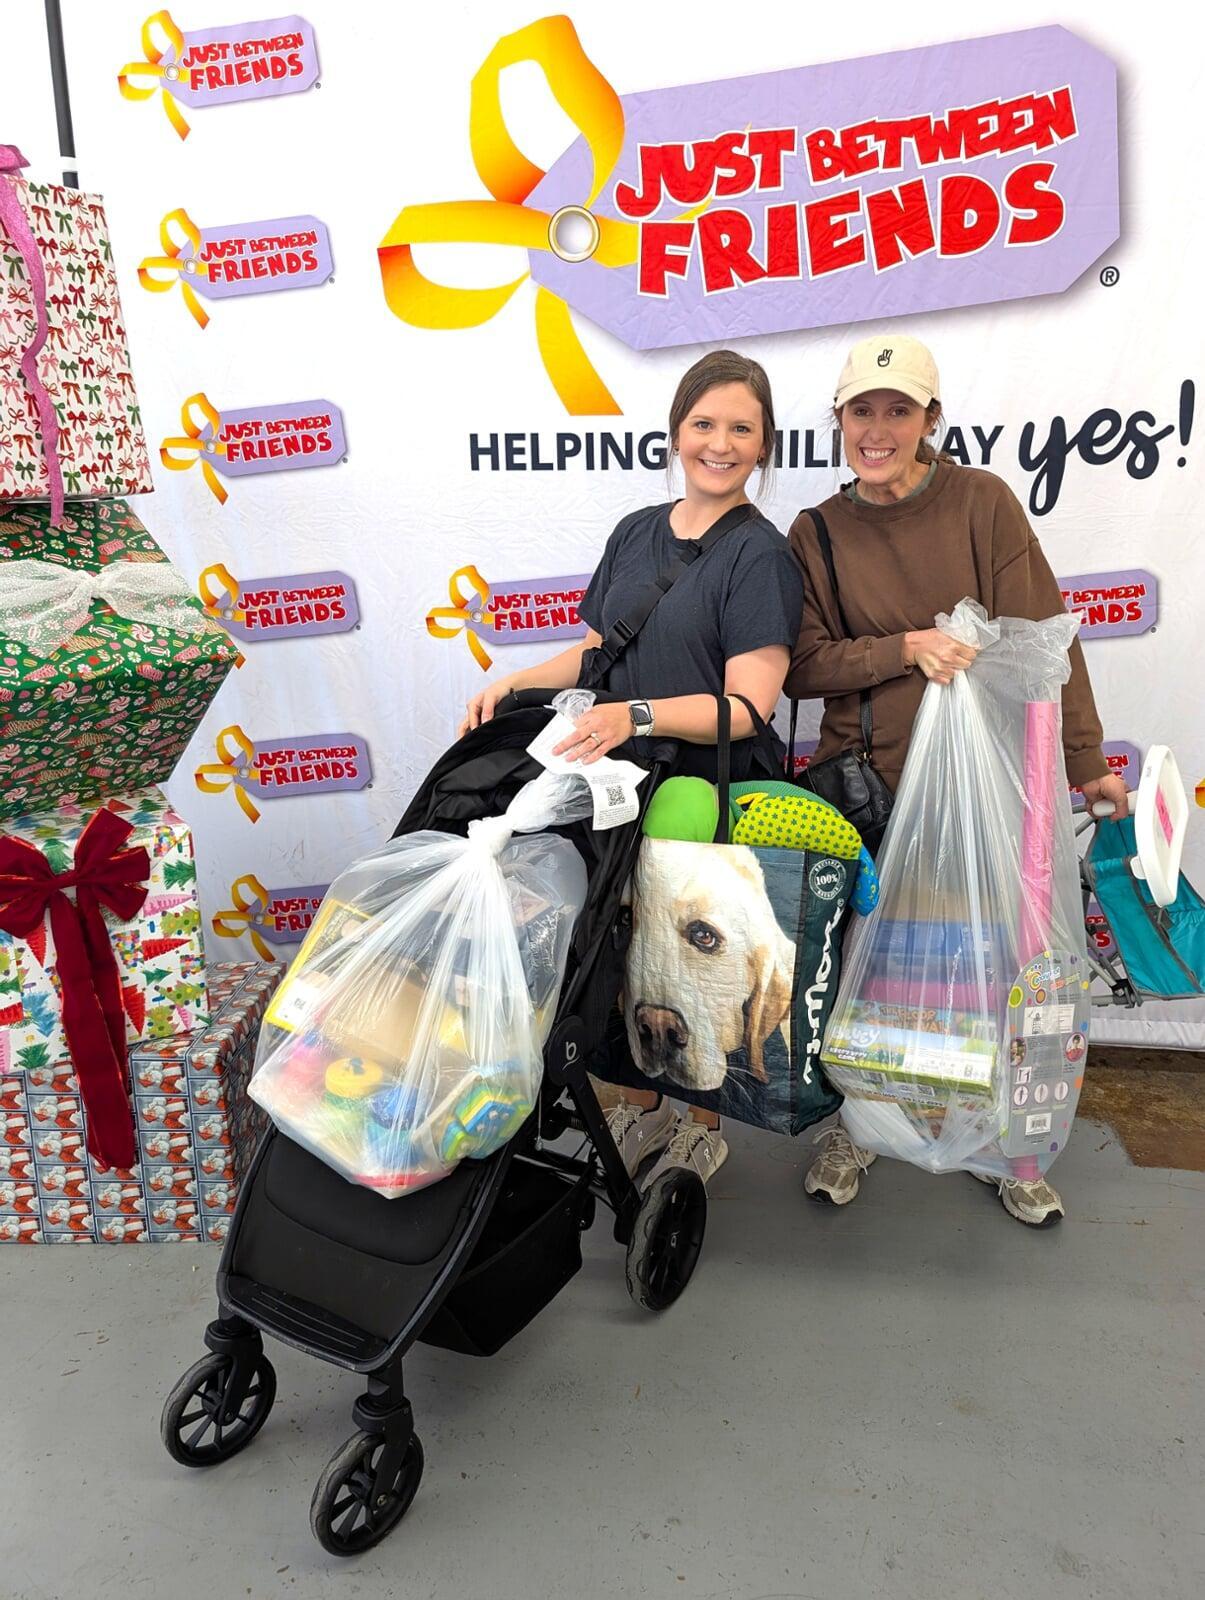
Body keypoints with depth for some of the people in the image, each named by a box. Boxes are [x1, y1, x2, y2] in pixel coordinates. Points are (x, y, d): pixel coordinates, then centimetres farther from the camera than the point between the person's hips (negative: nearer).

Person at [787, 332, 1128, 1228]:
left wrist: (1086, 763, -6)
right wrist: (907, 648, -16)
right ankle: (851, 1128, 31)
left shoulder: (981, 501, 0)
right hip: (865, 786, 1)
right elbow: (803, 667, -2)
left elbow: (1042, 638, -3)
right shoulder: (817, 533, 5)